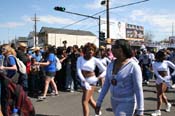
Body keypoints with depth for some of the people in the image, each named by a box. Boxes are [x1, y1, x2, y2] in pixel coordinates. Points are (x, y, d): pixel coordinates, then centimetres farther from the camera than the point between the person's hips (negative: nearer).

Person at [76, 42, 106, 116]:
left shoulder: (95, 60, -10)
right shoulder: (80, 59, -4)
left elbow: (105, 71, -5)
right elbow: (79, 71, -14)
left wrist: (98, 78, -19)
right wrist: (84, 81, -26)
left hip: (91, 81, -5)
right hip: (83, 81, 5)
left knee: (84, 102, -9)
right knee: (90, 100, 23)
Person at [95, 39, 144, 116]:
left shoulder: (133, 66, -18)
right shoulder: (111, 64, 1)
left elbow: (138, 89, -18)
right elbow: (106, 84, 7)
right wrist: (99, 102, 6)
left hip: (127, 102, -7)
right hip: (114, 101, 7)